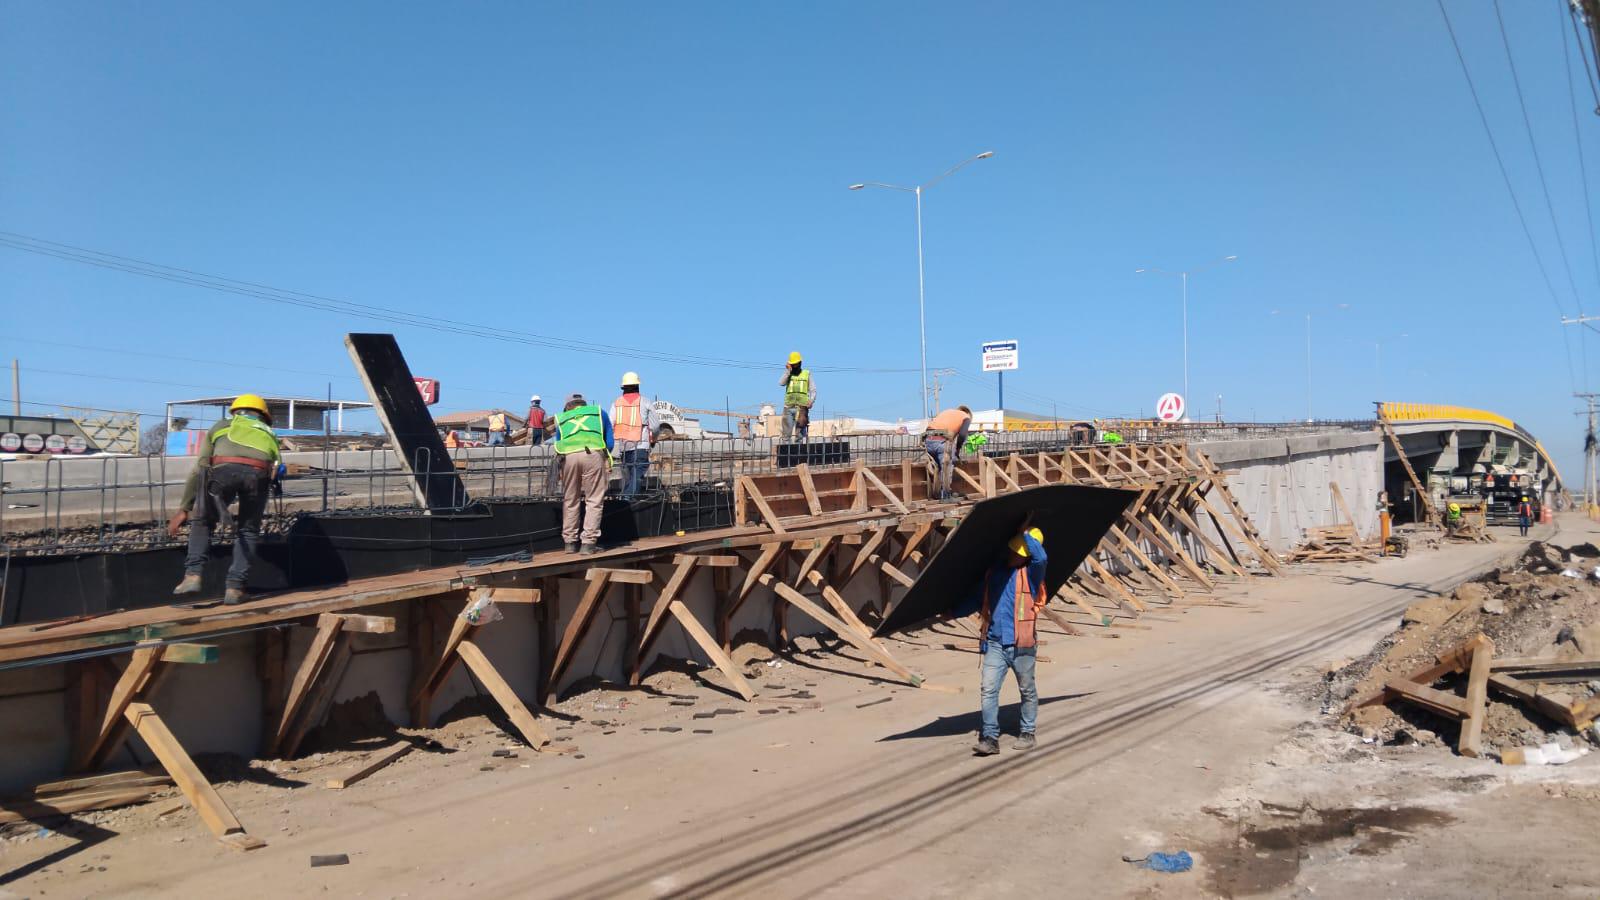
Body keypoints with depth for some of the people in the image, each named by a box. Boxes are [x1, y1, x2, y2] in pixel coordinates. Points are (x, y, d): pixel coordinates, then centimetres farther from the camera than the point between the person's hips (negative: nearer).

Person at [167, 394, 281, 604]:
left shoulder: (221, 426, 37)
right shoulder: (269, 433, 40)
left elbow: (198, 469, 32)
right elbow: (274, 469, 39)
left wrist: (184, 509, 34)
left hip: (224, 468, -1)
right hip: (258, 472, 1)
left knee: (202, 521, 22)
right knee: (248, 530, 18)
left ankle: (193, 576, 9)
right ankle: (235, 587, 10)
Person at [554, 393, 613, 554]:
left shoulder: (561, 418, 30)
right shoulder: (599, 412, 27)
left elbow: (558, 445, 27)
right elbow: (610, 442, 22)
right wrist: (605, 458, 38)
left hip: (569, 456, 2)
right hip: (593, 454, -2)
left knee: (570, 501, 14)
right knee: (594, 501, 5)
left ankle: (570, 542, 19)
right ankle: (588, 543, 2)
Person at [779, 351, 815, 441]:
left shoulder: (807, 374, 11)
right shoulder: (788, 374, 15)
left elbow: (813, 390, 7)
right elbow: (781, 383, -3)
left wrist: (811, 400, -10)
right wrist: (787, 371, -6)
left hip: (801, 408, -2)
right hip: (788, 407, 2)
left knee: (799, 433, -6)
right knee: (787, 433, -1)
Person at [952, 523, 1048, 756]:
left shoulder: (1030, 573, -4)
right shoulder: (994, 572, 9)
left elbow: (1041, 558, -27)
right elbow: (977, 601, 19)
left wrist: (1025, 532, -20)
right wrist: (953, 612, 14)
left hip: (1022, 644, -3)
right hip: (995, 643, 3)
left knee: (1027, 690, 12)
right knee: (988, 689, -5)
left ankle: (1027, 733, 27)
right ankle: (990, 738, -1)